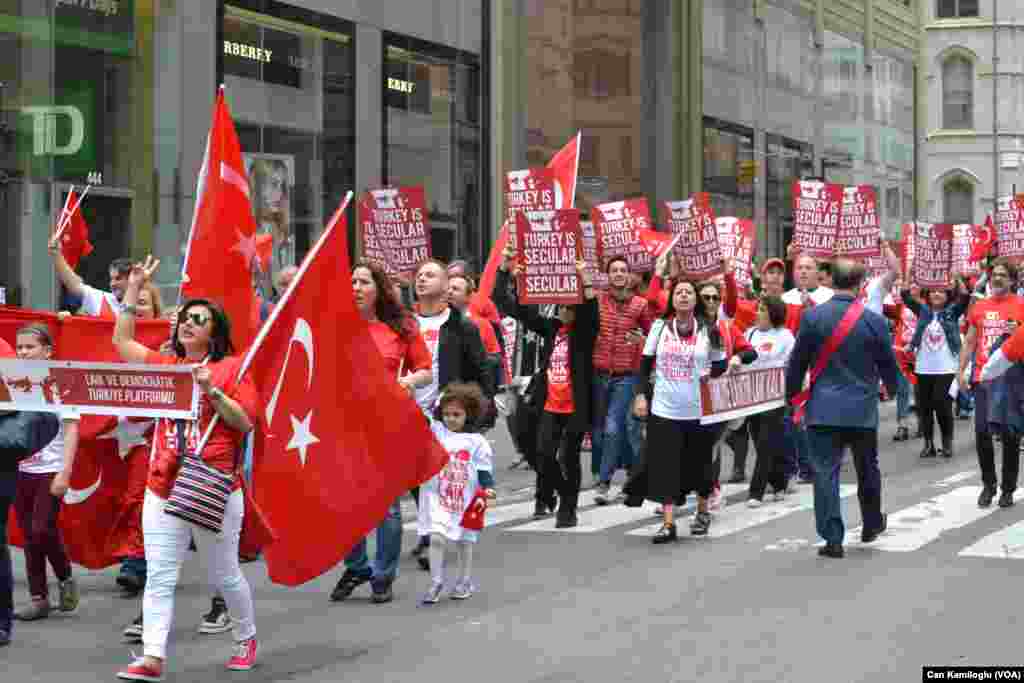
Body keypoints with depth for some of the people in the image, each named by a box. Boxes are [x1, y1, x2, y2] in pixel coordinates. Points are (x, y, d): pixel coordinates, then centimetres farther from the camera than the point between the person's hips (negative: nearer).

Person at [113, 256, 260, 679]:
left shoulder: (231, 368, -2)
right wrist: (134, 288, 15)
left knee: (224, 574, 10)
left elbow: (244, 423, -7)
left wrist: (212, 391, -19)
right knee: (159, 577, -4)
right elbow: (122, 341, 16)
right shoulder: (164, 366, 13)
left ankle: (246, 637, 31)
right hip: (162, 489, 4)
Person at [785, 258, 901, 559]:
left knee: (826, 471, 1)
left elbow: (797, 362, -1)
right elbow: (888, 364, 5)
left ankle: (833, 539, -4)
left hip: (823, 409, -1)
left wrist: (791, 395, 14)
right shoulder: (875, 321, -6)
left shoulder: (813, 317, -7)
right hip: (863, 409, 1)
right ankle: (872, 523, 37)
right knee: (867, 468, 21)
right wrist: (892, 388, 27)